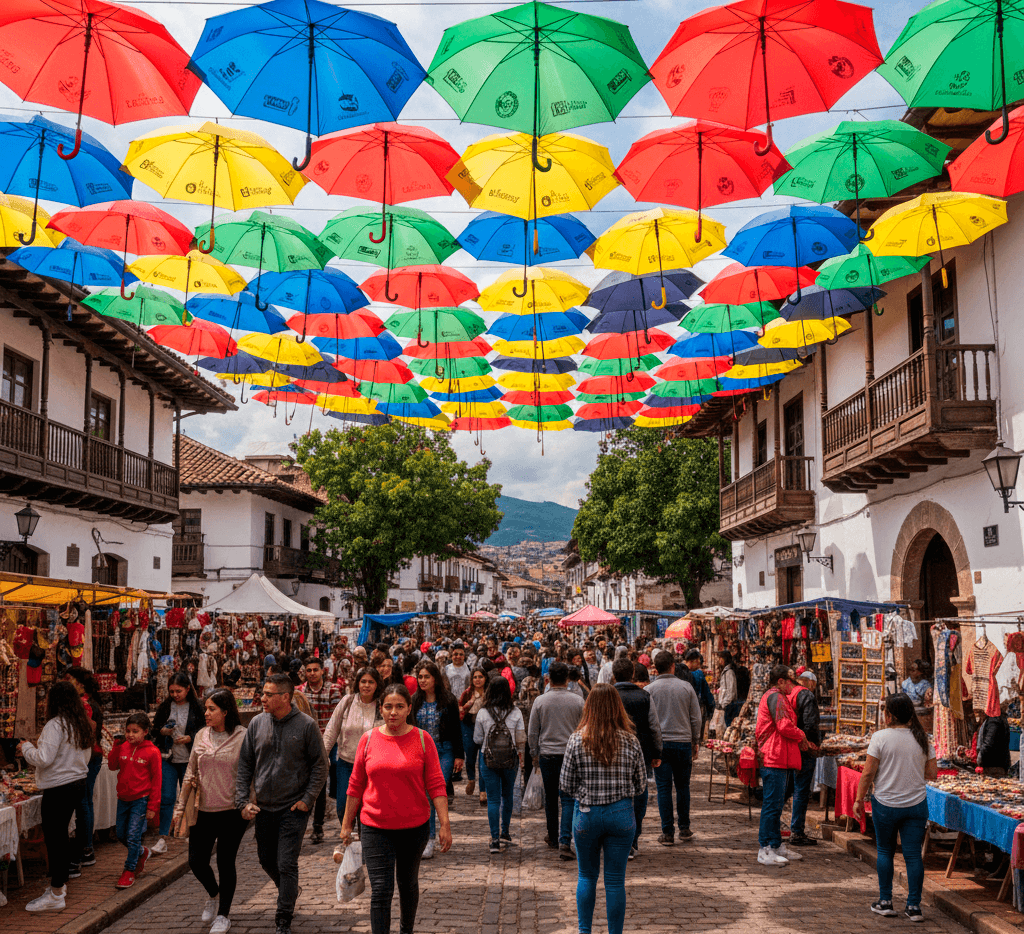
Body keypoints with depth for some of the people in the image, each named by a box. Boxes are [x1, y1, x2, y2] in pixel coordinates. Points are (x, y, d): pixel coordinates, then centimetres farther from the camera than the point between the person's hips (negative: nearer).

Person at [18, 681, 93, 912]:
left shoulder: (55, 725, -17)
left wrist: (26, 747, -2)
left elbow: (43, 759, -22)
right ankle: (61, 883, 29)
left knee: (54, 838, -2)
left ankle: (56, 896, 2)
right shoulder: (82, 725, 9)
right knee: (61, 835, 19)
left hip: (58, 788, -9)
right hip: (78, 783, 9)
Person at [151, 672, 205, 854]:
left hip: (188, 759, -2)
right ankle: (163, 839, 0)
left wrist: (189, 738, -16)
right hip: (168, 759, 2)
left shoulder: (196, 707, -4)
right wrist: (163, 731, -10)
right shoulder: (165, 707, 4)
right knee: (166, 797, -3)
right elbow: (154, 728, 12)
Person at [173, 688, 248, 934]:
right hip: (204, 810, 4)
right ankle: (214, 895, 38)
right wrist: (181, 805, 11)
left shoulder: (242, 736, -9)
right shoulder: (201, 736, 4)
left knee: (225, 862, 3)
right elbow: (191, 771, 12)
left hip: (232, 811, -4)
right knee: (196, 861, 6)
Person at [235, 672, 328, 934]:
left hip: (294, 807, -5)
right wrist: (242, 800, -1)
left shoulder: (306, 725, -10)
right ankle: (290, 893, 44)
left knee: (286, 864, -6)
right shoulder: (257, 723, 0)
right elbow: (244, 765, 6)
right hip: (264, 808, 5)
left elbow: (320, 765, -4)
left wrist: (307, 799, -10)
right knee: (266, 860, 16)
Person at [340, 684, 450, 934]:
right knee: (380, 890, -7)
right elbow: (356, 785, 6)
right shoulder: (368, 739, -2)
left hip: (414, 826, 0)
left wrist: (444, 823, -10)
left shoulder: (422, 739, -5)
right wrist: (346, 823, 8)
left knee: (408, 885, 18)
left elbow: (436, 784, -5)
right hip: (376, 827, 0)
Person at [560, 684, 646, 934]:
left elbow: (566, 786, -4)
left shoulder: (577, 740, -9)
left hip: (586, 813, 0)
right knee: (615, 880, 9)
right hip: (621, 813, 0)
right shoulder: (630, 742, -6)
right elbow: (641, 785, 2)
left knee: (587, 876, 18)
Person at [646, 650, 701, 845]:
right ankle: (684, 828, 21)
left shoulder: (649, 690, -3)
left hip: (660, 743, -1)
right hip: (683, 742, 2)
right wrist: (696, 742, 14)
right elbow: (696, 718, 4)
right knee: (683, 786, 14)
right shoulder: (686, 687, 1)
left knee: (664, 788, 2)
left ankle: (667, 833, 3)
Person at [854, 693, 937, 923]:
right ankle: (914, 906, 7)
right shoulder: (922, 739, -1)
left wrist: (859, 799, 1)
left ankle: (885, 902, 16)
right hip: (916, 805, 2)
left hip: (885, 804, -2)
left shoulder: (880, 737, -11)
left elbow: (868, 773, -10)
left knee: (885, 851, 12)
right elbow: (932, 774, 4)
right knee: (913, 854, 6)